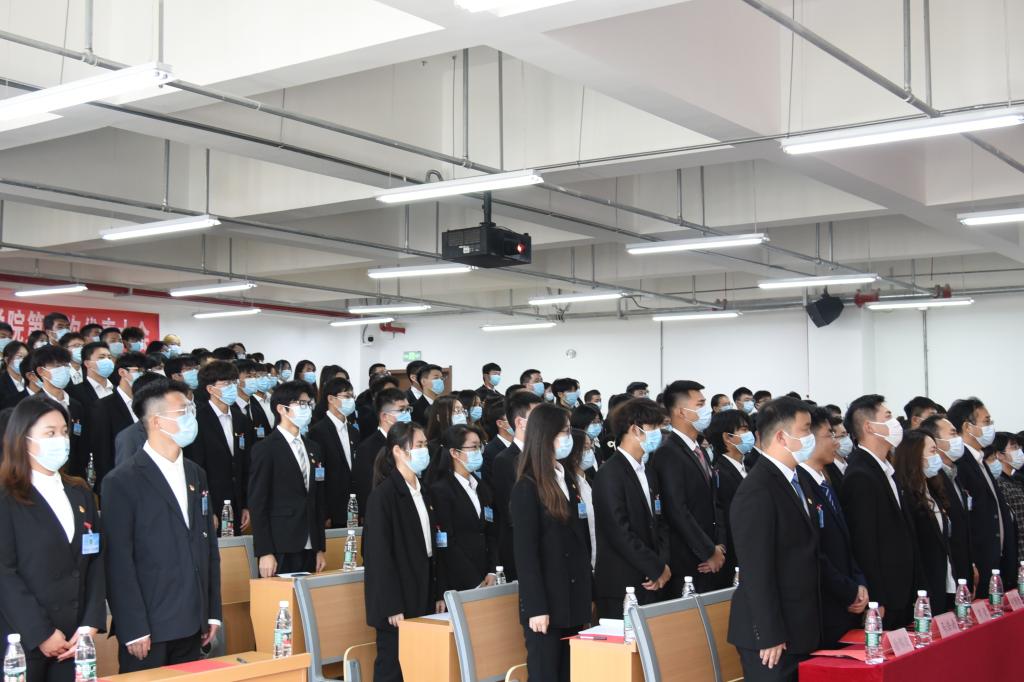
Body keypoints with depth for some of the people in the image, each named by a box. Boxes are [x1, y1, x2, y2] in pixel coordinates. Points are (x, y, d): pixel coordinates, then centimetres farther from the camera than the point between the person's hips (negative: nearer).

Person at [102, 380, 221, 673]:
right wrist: (133, 629, -14)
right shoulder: (122, 481, -8)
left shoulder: (196, 474, 13)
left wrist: (213, 611, 11)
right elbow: (119, 562, -11)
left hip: (191, 626, 6)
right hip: (148, 628, -6)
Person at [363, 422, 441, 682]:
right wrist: (392, 606, -18)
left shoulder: (423, 493, 12)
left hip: (423, 594, 7)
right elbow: (380, 554, -16)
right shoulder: (383, 494, -13)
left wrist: (438, 594, 11)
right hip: (397, 598, -7)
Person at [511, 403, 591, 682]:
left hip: (573, 601, 7)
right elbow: (525, 553, -14)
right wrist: (536, 607, -17)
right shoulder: (526, 489, -10)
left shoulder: (568, 481, 13)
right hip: (546, 603, -7)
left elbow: (580, 541, 14)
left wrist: (587, 595, 11)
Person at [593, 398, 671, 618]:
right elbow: (620, 533, -17)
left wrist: (663, 564, 0)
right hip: (620, 587, -7)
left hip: (650, 585, 7)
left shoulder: (649, 472, 16)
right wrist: (658, 568, -10)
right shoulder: (609, 474, -12)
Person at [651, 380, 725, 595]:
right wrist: (709, 552, -14)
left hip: (709, 562, 8)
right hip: (686, 562, -8)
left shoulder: (700, 451, 16)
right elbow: (677, 510, -19)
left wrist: (719, 546, 2)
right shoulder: (667, 453, -13)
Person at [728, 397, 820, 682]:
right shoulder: (757, 491, -18)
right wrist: (769, 636, -20)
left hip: (798, 627, 9)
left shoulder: (792, 480, 12)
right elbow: (757, 571, -21)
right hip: (773, 635, -9)